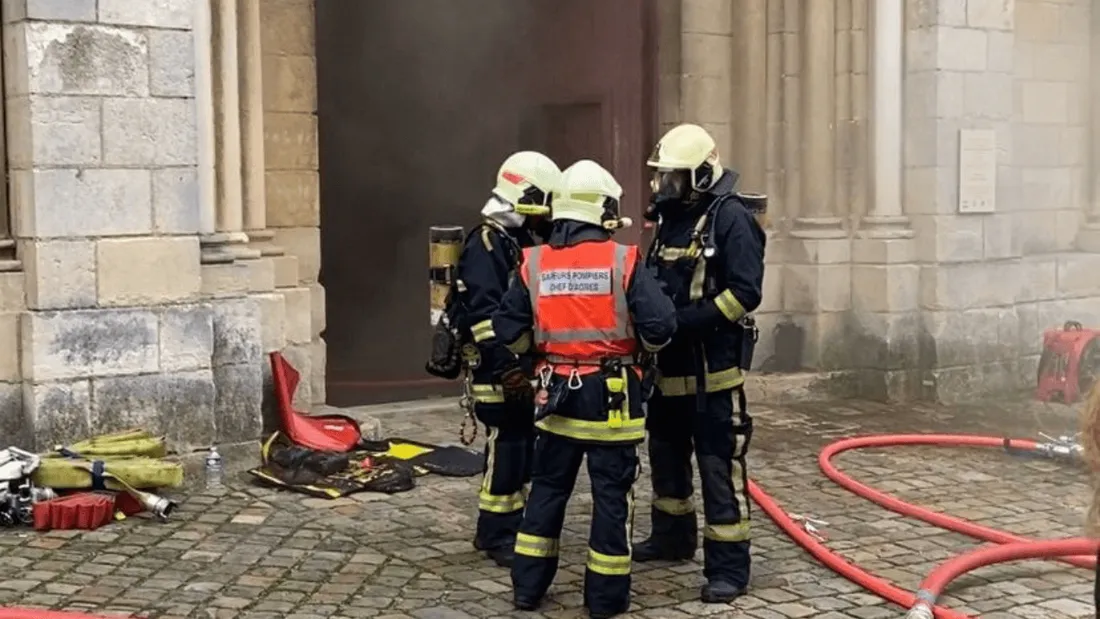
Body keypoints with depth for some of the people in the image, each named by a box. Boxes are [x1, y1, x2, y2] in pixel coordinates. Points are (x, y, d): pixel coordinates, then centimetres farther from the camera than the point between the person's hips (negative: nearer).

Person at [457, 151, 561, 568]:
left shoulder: (523, 240, 15)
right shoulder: (486, 243, -14)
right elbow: (483, 313, -23)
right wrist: (507, 364, -27)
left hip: (524, 365, 9)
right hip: (499, 371, -9)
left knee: (522, 447, 14)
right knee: (505, 448, -5)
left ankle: (509, 525, 25)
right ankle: (496, 536, 5)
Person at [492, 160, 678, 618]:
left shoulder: (534, 263, 0)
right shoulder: (623, 260, -11)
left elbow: (509, 329, 3)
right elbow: (660, 325, -15)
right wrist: (640, 348, 6)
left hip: (557, 391, 4)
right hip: (610, 393, -4)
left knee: (547, 488, 15)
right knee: (612, 494, 6)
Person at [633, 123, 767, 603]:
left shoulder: (729, 217, -12)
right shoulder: (669, 216, 13)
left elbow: (746, 292, -19)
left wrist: (686, 321, -23)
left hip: (713, 366, -9)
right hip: (670, 364, 9)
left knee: (719, 465, -6)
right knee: (666, 453, 20)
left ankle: (728, 567, 0)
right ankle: (673, 536, 38)